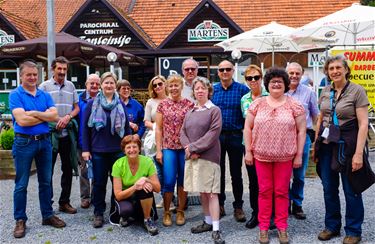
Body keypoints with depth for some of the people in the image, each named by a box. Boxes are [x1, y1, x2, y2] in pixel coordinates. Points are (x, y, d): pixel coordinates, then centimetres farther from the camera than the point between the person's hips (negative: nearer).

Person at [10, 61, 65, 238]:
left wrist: (34, 113, -15)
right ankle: (20, 220, 16)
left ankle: (47, 215, 24)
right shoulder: (15, 95, -5)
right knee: (21, 184, 5)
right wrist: (45, 115, -8)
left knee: (45, 181, 12)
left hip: (45, 141, 4)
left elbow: (55, 116, -4)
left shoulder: (45, 95, 8)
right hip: (24, 142, -4)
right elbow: (22, 120, -17)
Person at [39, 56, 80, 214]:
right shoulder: (45, 86, -1)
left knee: (68, 169, 10)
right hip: (50, 133, -4)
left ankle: (64, 202, 22)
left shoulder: (71, 86, 11)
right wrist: (53, 122, -15)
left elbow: (77, 108, 12)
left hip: (68, 134, 4)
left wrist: (68, 117, -7)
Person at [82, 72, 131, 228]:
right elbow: (85, 127, 1)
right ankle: (98, 213, 19)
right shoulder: (92, 103, 1)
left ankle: (116, 211, 23)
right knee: (99, 183, 6)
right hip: (98, 151, -1)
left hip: (118, 150, 2)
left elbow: (127, 127, 9)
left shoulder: (121, 104, 6)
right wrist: (85, 149, -3)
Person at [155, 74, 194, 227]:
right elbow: (158, 128, 4)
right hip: (168, 147, 0)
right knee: (169, 181, -3)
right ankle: (166, 212, 15)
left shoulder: (189, 104, 2)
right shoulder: (162, 104, 4)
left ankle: (180, 211, 23)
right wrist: (158, 150, -2)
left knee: (183, 181, 8)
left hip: (185, 147, 0)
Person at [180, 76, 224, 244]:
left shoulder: (214, 110, -2)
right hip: (192, 157, 6)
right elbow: (183, 133, 10)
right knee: (202, 192, 13)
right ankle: (208, 222, 26)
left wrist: (194, 148, -15)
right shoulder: (189, 113, 16)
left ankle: (216, 229, -4)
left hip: (208, 157, -6)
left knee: (211, 192, -7)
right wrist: (188, 148, -10)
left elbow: (213, 133, -12)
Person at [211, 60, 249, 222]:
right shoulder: (212, 90, 7)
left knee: (236, 173, 5)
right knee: (218, 171, 11)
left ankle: (238, 207, 16)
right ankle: (219, 204, 24)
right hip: (216, 136, 3)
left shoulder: (242, 90, -2)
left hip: (235, 136, -2)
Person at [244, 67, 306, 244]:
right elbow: (248, 128, 6)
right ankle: (263, 227, 20)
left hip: (285, 156, -1)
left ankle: (282, 227, 21)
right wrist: (248, 151, 1)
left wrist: (299, 155, -2)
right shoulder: (257, 104, 3)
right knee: (264, 191, 8)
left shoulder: (294, 105, 1)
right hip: (261, 155, 1)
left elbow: (301, 131, 2)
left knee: (281, 192, 8)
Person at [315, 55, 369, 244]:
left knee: (351, 190, 6)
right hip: (326, 144, 5)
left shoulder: (357, 90, -9)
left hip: (347, 144, -5)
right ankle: (332, 226, 29)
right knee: (329, 189, 12)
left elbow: (363, 123, -12)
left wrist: (358, 153, -18)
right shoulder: (325, 91, 7)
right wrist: (316, 143, 11)